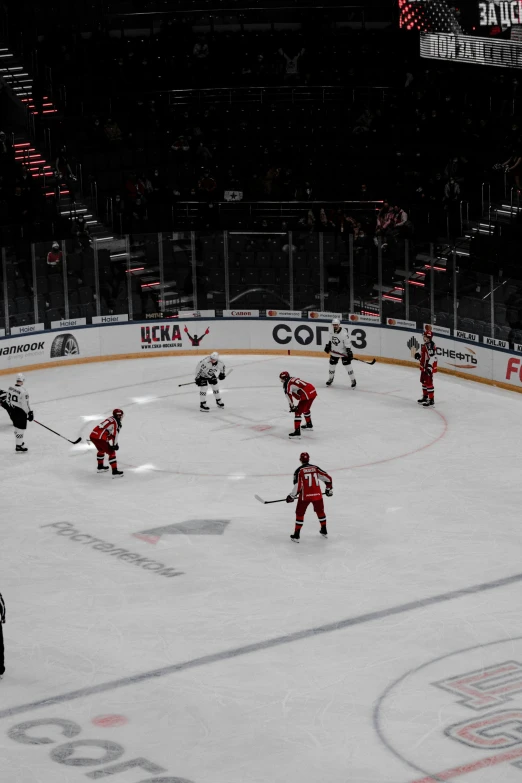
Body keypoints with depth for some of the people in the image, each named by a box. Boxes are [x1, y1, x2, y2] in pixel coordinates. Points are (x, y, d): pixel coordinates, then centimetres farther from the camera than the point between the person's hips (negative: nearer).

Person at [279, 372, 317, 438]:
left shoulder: (287, 384, -2)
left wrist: (292, 407, -3)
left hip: (306, 395, -9)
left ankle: (297, 431, -13)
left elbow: (289, 395, -12)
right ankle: (309, 425, 51)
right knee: (305, 409, 32)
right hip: (313, 392, 9)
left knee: (298, 412, -6)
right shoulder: (295, 379, 25)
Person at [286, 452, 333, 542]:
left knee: (300, 514, 9)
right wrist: (329, 489, 21)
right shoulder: (316, 468, 4)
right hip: (317, 494, 3)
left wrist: (291, 496, -2)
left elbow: (298, 486, -12)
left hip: (305, 496, -3)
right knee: (320, 511, 24)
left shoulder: (299, 471, -7)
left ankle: (296, 535, 5)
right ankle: (324, 532, 35)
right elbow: (328, 478, 6)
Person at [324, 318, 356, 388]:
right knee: (332, 365, 12)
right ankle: (331, 378, 34)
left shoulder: (344, 333, -26)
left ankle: (353, 380, 5)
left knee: (348, 366, -6)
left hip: (343, 352, -5)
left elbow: (348, 343, -23)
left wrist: (349, 353, -24)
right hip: (334, 352, 5)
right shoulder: (331, 331, -8)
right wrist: (328, 346, 8)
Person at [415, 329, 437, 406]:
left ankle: (431, 400, -6)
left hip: (429, 368, -11)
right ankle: (425, 396, 38)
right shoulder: (426, 345, 11)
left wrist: (429, 367, -35)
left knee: (429, 383, -9)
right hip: (424, 367, 11)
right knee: (424, 381, 22)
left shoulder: (431, 345, -22)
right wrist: (419, 355, 10)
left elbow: (432, 357, -29)